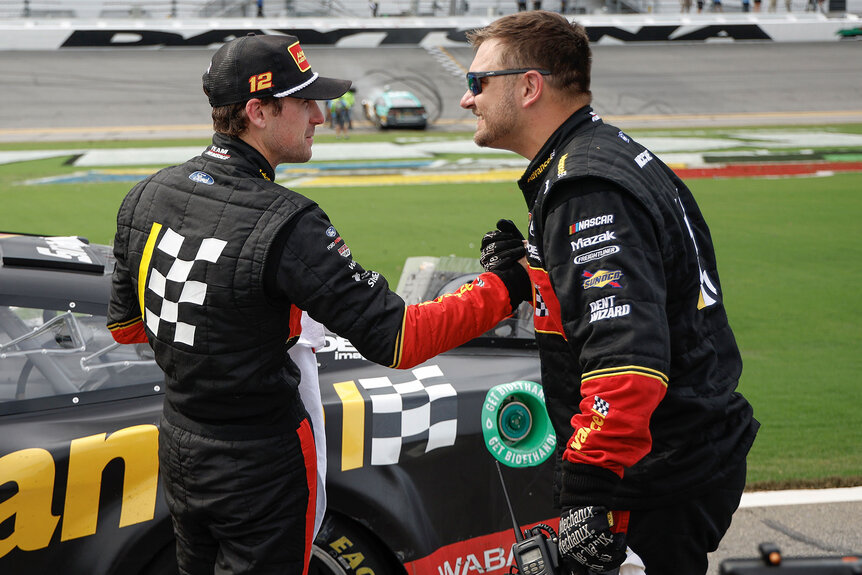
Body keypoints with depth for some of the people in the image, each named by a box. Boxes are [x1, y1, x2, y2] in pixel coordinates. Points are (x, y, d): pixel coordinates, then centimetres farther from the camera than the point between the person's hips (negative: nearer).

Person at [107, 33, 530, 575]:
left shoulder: (146, 196, -3)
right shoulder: (285, 225, -25)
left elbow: (126, 326, 10)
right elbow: (397, 340, -25)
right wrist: (503, 288, -16)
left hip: (178, 458, 7)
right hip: (260, 472, -7)